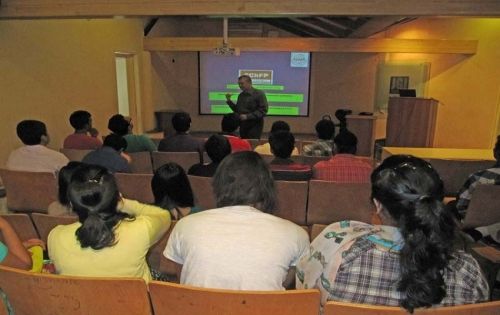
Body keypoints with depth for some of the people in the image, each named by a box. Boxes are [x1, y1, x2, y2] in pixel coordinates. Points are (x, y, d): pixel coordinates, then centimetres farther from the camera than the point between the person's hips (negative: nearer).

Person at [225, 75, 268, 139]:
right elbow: (237, 110, 20)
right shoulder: (241, 95, 13)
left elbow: (263, 110, -14)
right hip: (243, 125, 6)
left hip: (254, 126, -6)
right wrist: (229, 101, 7)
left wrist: (247, 116, -20)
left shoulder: (259, 94, -7)